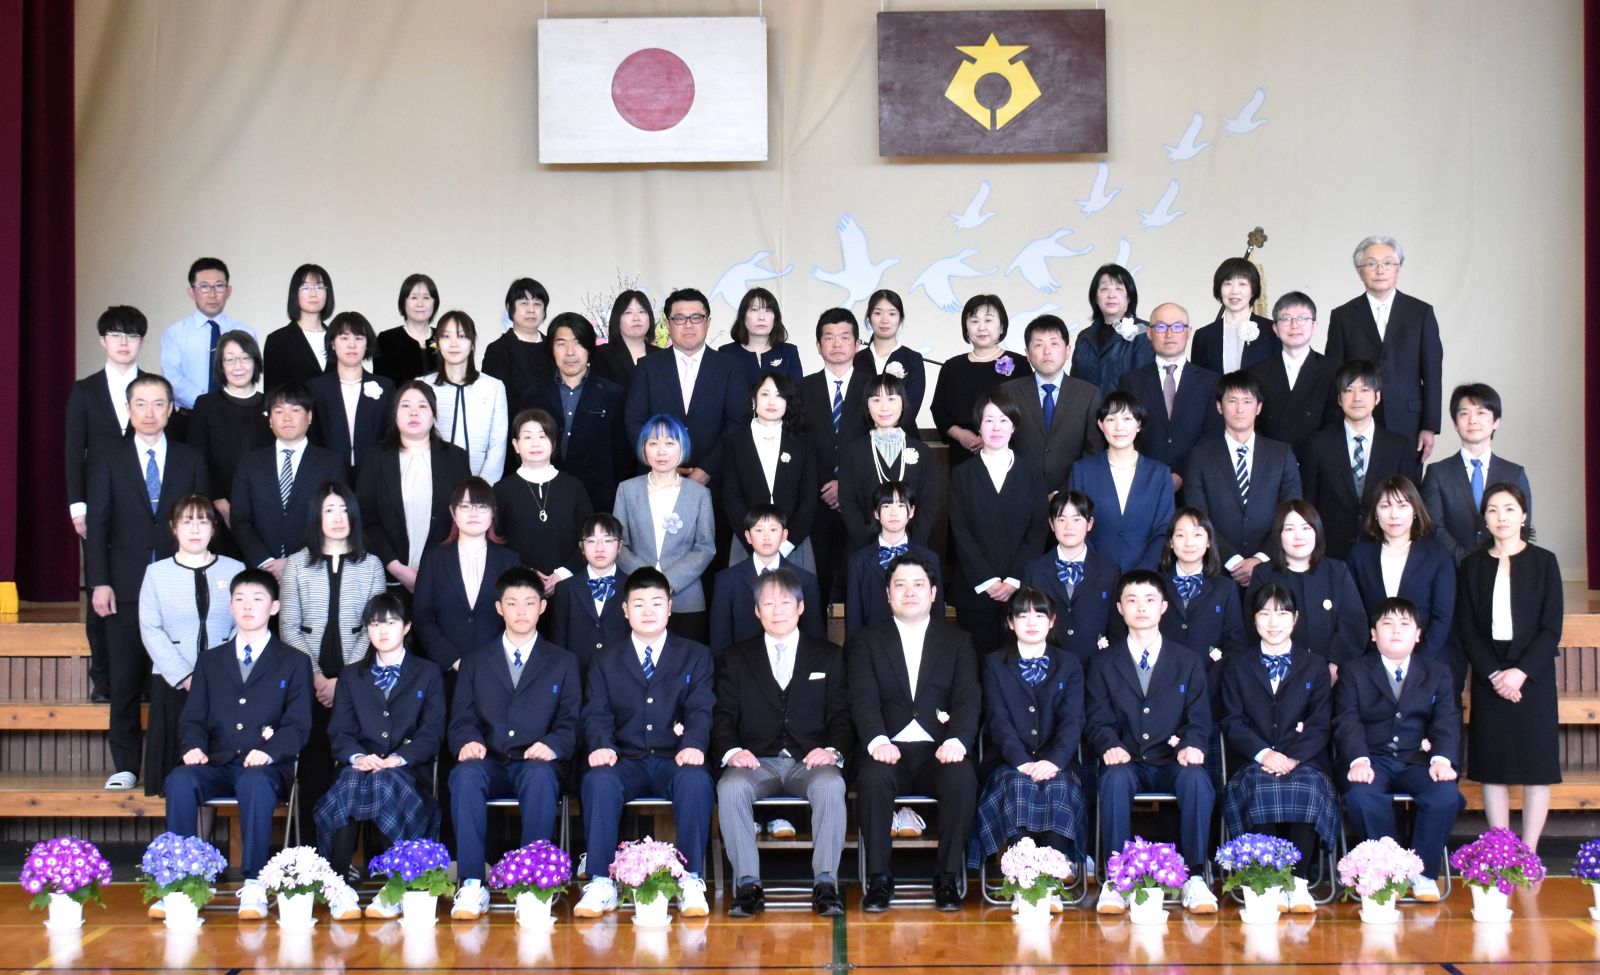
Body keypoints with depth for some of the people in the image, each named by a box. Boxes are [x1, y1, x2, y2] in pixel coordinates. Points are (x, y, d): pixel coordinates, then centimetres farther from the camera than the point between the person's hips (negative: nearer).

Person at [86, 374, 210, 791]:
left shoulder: (191, 460, 9)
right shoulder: (109, 460, 6)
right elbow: (97, 526, 2)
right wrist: (99, 582, -6)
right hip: (126, 588, 0)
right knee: (124, 680, 2)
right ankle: (125, 765, 10)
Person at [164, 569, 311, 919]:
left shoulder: (294, 663, 13)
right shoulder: (210, 660, 22)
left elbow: (297, 726, 2)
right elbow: (193, 718, 15)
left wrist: (269, 751, -19)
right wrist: (193, 747, -9)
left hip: (265, 768, -3)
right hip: (217, 766, 3)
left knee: (255, 782, -39)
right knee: (179, 780, -31)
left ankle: (254, 884, -37)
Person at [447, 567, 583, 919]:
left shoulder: (563, 663, 17)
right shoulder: (475, 663, 21)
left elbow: (570, 724, 7)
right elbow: (461, 719, 11)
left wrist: (552, 745, -16)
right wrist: (467, 742, -14)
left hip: (536, 765, -1)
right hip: (489, 763, 1)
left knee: (541, 777, -37)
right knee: (464, 775, -34)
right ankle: (472, 885, -36)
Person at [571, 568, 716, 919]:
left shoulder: (696, 656, 14)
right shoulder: (606, 661, 16)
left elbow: (701, 710, 0)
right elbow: (597, 713, 5)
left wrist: (694, 744, -22)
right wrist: (600, 745, -18)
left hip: (675, 761, -1)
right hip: (626, 762, 1)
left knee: (696, 780, -35)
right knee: (598, 779, -33)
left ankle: (691, 880, -30)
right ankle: (601, 882, -29)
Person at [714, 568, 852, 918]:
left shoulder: (828, 656, 16)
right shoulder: (736, 657, 16)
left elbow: (841, 715, 8)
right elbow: (723, 716, 7)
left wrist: (832, 750, -13)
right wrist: (731, 751, -14)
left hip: (810, 762, 0)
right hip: (756, 763, 0)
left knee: (831, 785, -35)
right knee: (730, 788, -33)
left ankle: (825, 883, -32)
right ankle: (748, 885, -28)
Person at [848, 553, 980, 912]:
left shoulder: (958, 642, 17)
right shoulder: (865, 642, 14)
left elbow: (967, 700, 3)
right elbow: (864, 699, -2)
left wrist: (956, 741, -19)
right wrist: (877, 741, -22)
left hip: (939, 749, 1)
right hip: (889, 749, 0)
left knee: (962, 779, -31)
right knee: (873, 778, -33)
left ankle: (947, 877, -16)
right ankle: (878, 879, -20)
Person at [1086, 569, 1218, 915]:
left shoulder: (1189, 662, 14)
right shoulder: (1102, 663, 13)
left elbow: (1199, 720, 6)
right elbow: (1097, 722, 4)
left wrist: (1192, 746, -17)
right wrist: (1110, 747, -19)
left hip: (1173, 765, 0)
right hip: (1127, 764, 0)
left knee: (1196, 778, -34)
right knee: (1115, 777, -36)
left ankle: (1194, 877, -27)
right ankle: (1116, 879, -33)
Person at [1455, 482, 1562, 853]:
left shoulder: (1544, 562, 1)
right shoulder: (1473, 565, 7)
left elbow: (1552, 628, -4)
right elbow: (1466, 629, 3)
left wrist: (1520, 672, -14)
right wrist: (1493, 674, -9)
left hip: (1532, 676, -2)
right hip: (1488, 678, 2)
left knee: (1536, 765, -1)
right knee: (1492, 766, 2)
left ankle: (1528, 855, 4)